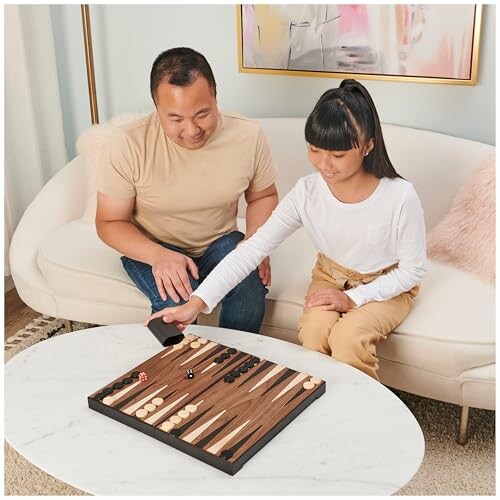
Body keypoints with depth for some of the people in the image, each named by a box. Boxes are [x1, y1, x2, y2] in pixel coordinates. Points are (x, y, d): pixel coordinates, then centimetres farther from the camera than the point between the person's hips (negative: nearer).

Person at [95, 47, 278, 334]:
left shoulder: (249, 135, -14)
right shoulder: (129, 144, -21)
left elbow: (263, 196, 5)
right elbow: (110, 222, -12)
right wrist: (159, 256, -30)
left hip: (219, 243, 2)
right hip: (150, 247, -2)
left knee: (252, 287, -29)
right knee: (177, 300, -33)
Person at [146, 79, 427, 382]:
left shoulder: (399, 196, -28)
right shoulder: (307, 193, -20)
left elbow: (413, 270, -14)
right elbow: (252, 249, -23)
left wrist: (353, 298, -22)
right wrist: (197, 303, -33)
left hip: (387, 287, -2)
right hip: (331, 277, 3)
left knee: (348, 336, -29)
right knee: (313, 332, -27)